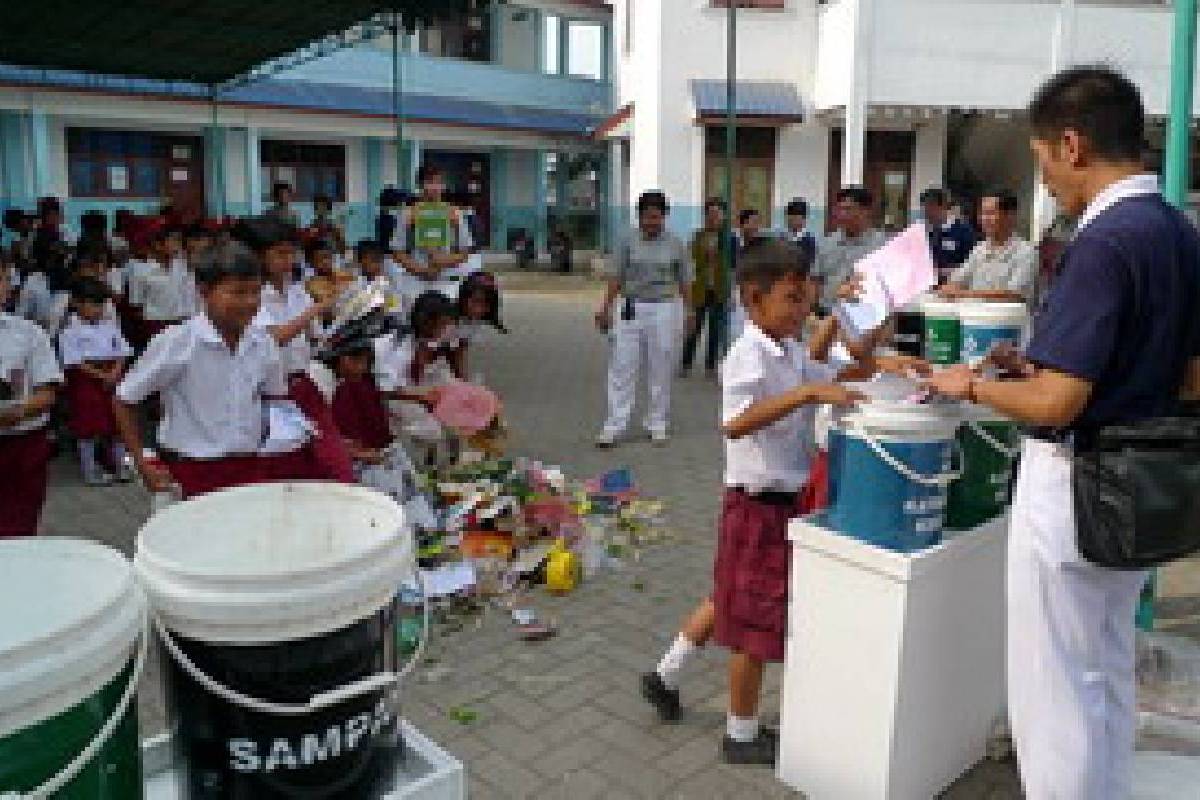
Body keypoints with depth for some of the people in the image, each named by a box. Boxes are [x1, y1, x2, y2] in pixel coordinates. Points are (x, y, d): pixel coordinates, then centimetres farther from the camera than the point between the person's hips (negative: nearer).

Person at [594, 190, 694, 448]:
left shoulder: (675, 245, 2)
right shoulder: (628, 242, 1)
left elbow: (685, 281, 6)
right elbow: (616, 277, 3)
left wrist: (691, 311, 3)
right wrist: (606, 308, 0)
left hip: (665, 309, 0)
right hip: (631, 308, 0)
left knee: (661, 369, 7)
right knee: (622, 367, -1)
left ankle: (657, 423, 21)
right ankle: (614, 425, 4)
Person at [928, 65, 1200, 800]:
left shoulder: (1105, 242, -22)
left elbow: (1055, 403, -26)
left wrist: (971, 385, -7)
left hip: (1074, 487, -9)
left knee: (1054, 689, 7)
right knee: (1107, 676, 24)